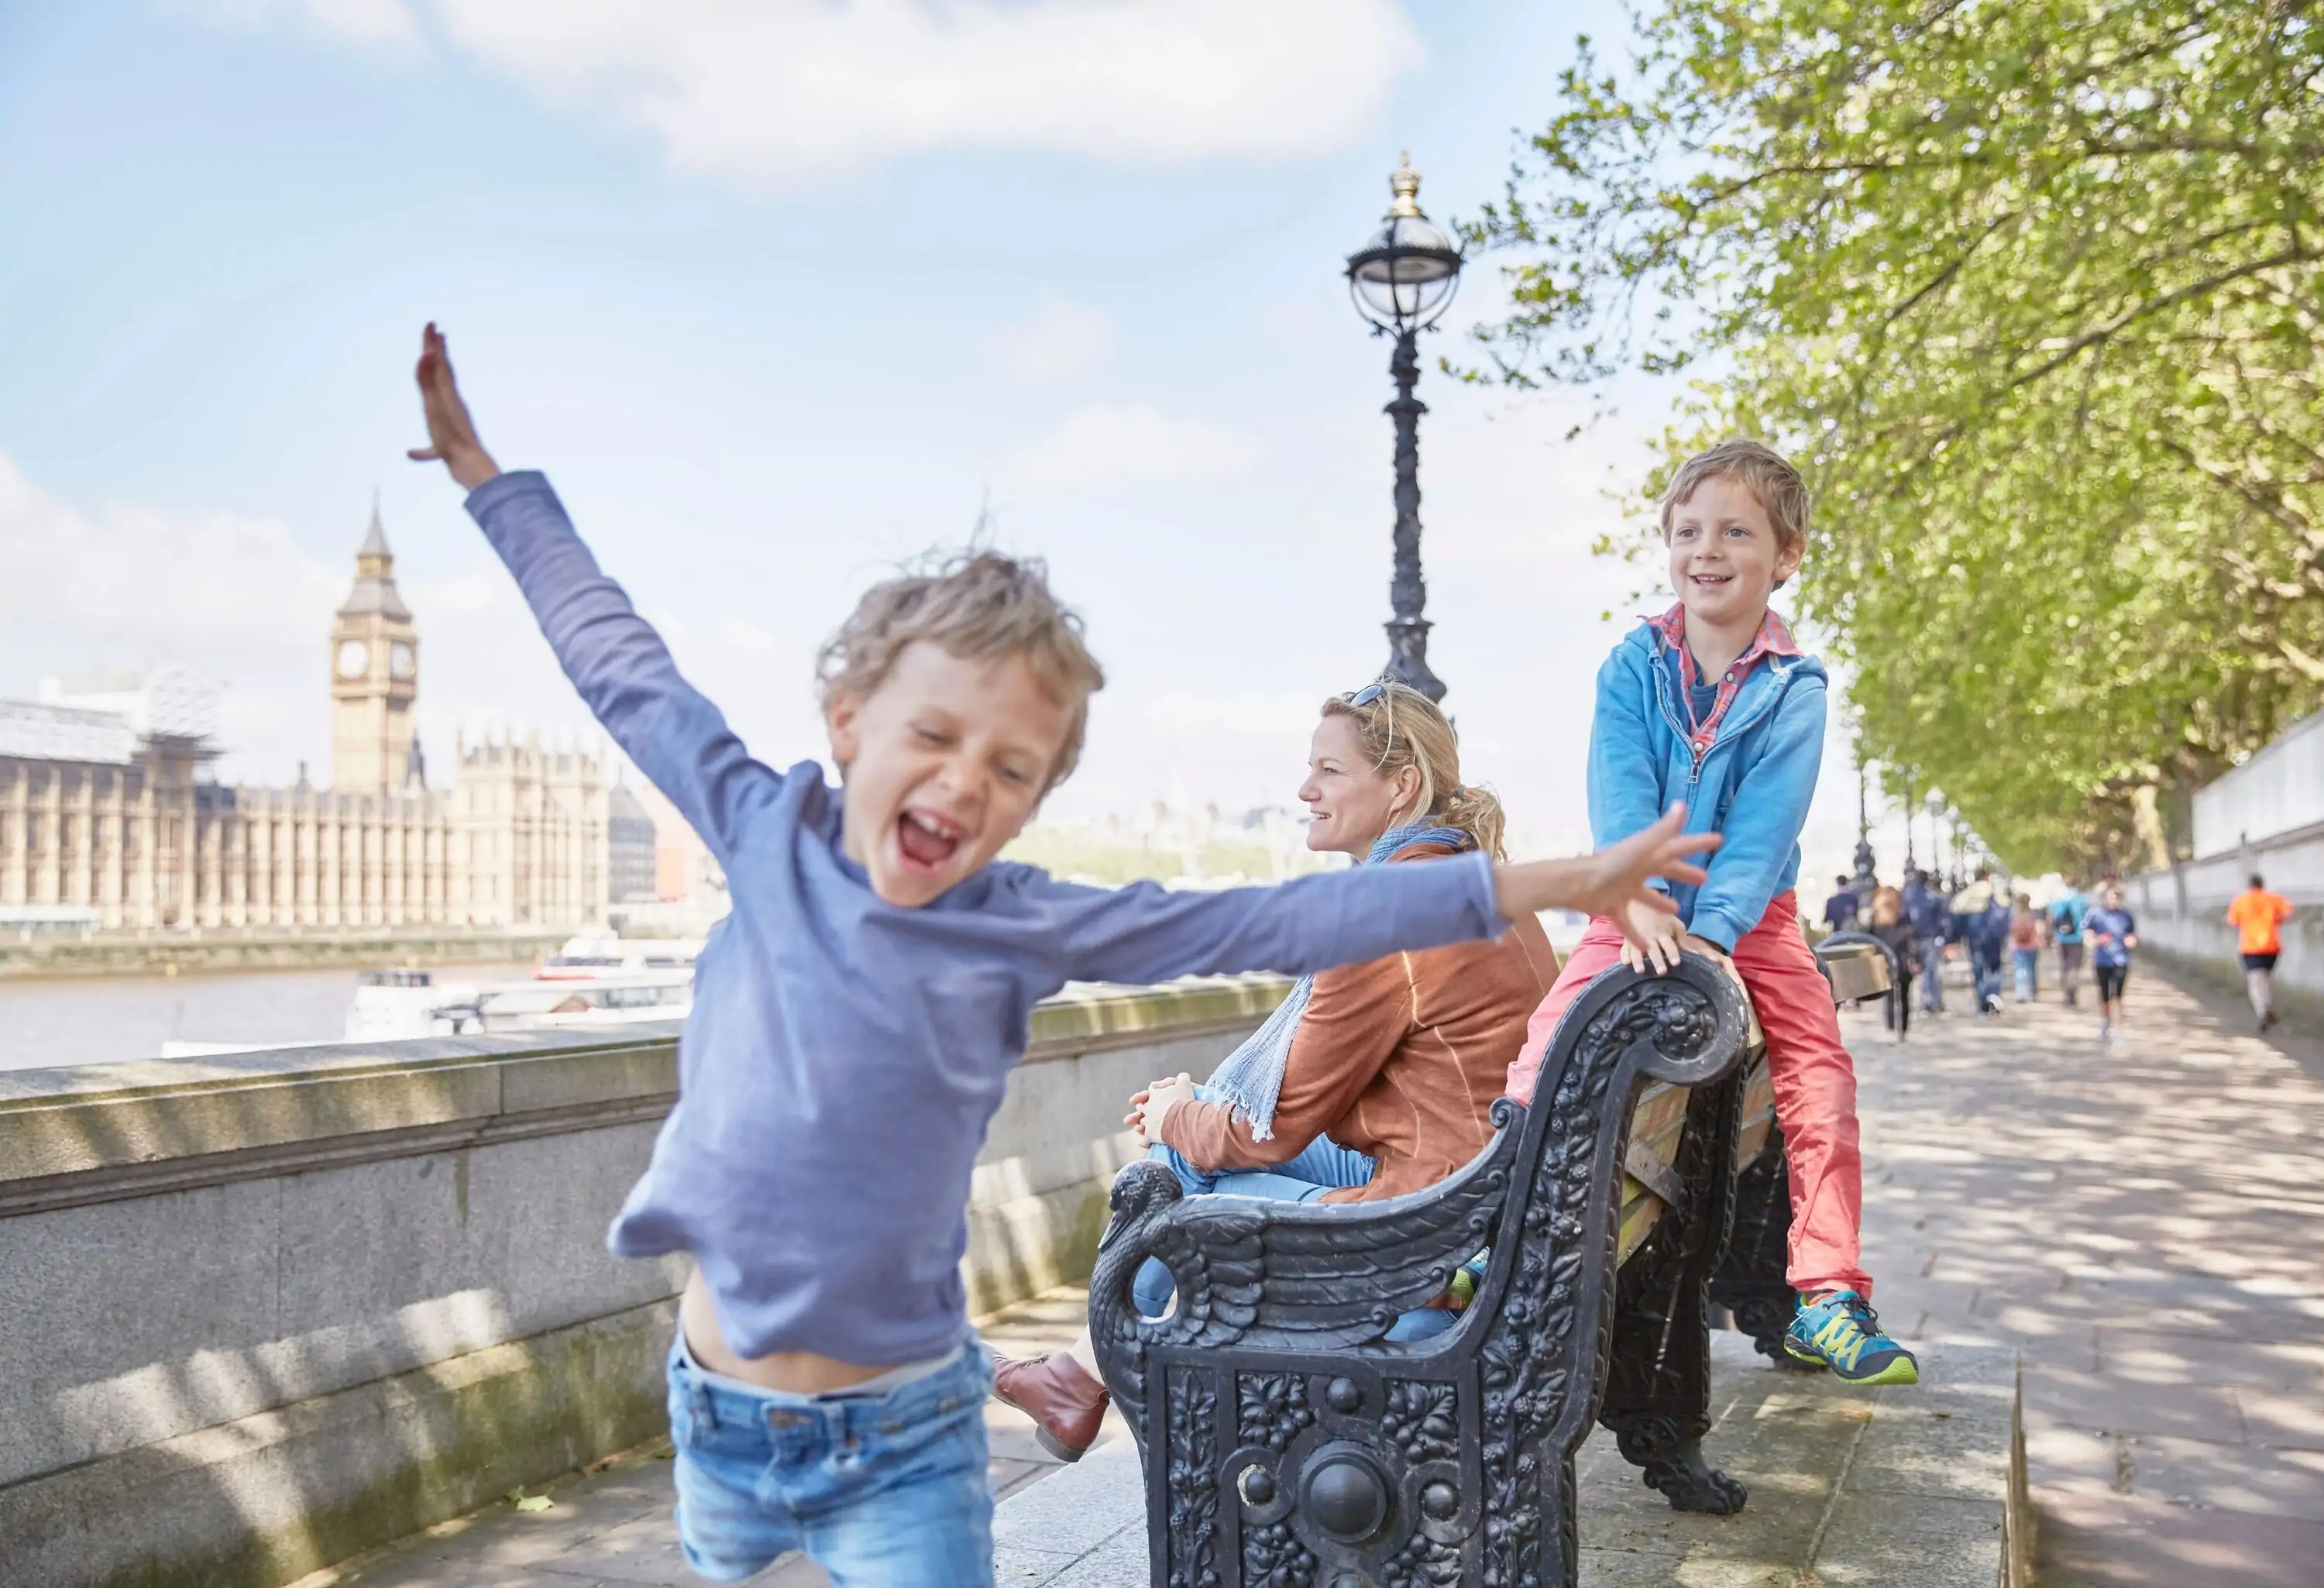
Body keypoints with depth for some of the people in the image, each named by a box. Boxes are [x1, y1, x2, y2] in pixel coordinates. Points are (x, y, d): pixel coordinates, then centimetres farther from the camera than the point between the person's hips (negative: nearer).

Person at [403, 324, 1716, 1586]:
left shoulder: (1025, 926, -12)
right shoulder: (768, 837, -6)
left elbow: (1269, 925, -16)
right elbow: (622, 667, 5)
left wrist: (1546, 886, -19)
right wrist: (486, 472, 14)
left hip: (898, 1441, -3)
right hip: (715, 1407, 3)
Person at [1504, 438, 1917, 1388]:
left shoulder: (1793, 686, -6)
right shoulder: (1633, 664, -3)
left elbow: (1765, 821, -18)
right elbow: (1620, 798, -16)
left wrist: (1711, 928, -33)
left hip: (1751, 921, 0)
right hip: (1638, 915, 0)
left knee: (1822, 1087, -11)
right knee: (1539, 1062, -16)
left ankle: (1825, 1300, -2)